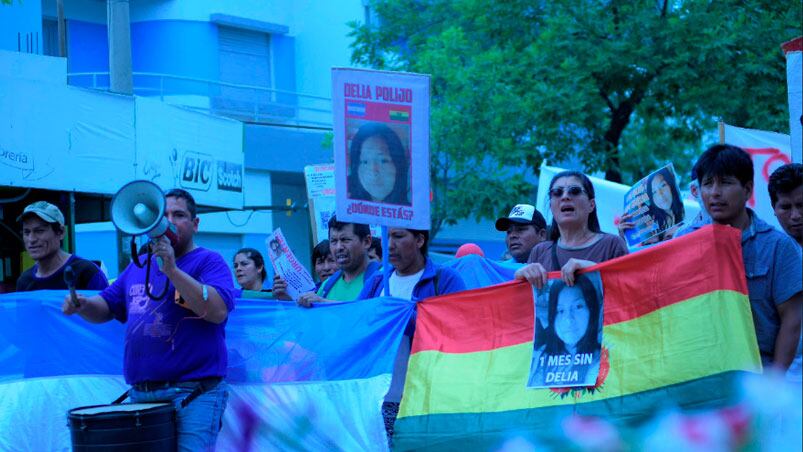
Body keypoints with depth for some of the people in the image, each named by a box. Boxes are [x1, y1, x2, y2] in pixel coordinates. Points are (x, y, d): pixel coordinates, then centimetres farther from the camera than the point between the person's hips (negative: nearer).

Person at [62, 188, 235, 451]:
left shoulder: (208, 261, -2)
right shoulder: (138, 267, 19)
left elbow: (218, 311, -19)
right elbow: (106, 307, 25)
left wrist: (172, 270, -23)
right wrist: (82, 305, 1)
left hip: (194, 393, -7)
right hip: (140, 394, 7)